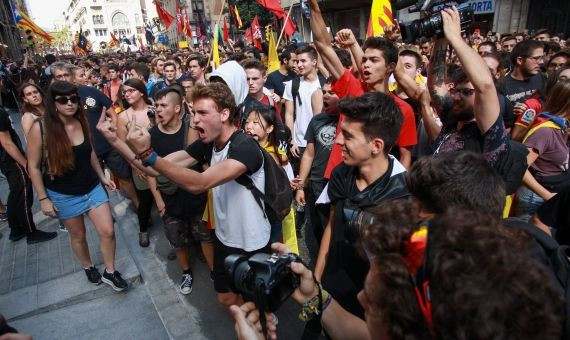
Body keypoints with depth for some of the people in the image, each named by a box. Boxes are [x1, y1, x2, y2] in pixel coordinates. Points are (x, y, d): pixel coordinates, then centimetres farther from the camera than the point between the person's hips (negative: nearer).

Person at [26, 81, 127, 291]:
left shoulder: (82, 121, -6)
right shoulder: (40, 128, -18)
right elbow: (34, 166, -10)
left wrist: (102, 176, 13)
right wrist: (43, 198, -9)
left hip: (92, 188, 3)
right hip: (64, 195, -3)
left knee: (108, 232, 1)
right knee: (78, 236, 16)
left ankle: (109, 272, 24)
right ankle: (88, 268, 43)